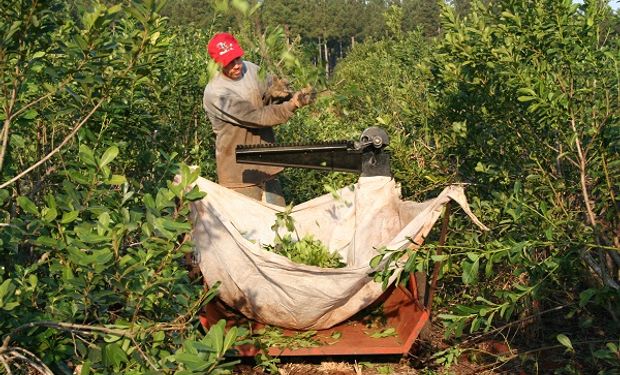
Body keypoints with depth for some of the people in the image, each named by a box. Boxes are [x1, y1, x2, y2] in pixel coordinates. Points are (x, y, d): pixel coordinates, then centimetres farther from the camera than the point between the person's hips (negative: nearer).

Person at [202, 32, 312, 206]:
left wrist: (273, 95, -21)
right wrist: (291, 105, -34)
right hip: (240, 171, -6)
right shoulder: (215, 93, -19)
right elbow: (255, 117, -25)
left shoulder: (251, 69, 1)